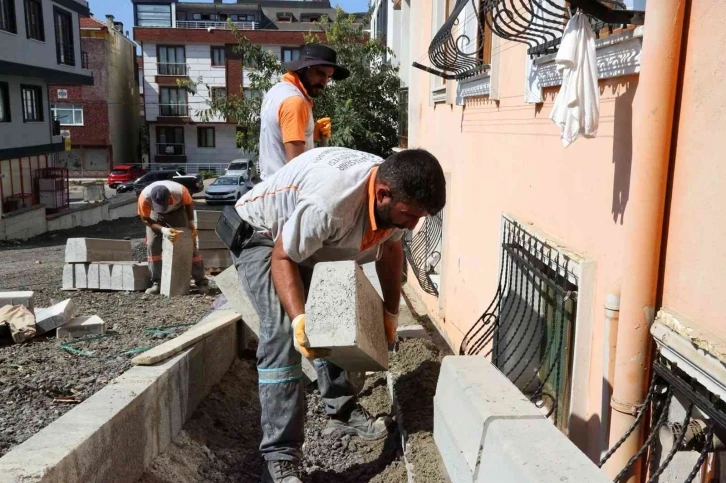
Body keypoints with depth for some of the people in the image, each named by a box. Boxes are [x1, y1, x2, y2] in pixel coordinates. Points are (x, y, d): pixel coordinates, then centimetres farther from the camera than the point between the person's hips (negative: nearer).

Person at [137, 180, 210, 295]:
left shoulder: (180, 191, -39)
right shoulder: (144, 196, -38)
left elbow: (189, 203, -14)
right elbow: (145, 219, -22)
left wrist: (191, 222, -19)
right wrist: (163, 229, -36)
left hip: (177, 211, -1)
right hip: (155, 213, 1)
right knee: (152, 245, -11)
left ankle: (201, 281, 3)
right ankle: (156, 283, 0)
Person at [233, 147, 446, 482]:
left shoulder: (395, 195, -17)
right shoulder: (329, 203, -42)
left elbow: (390, 248, 1)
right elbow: (282, 257, -30)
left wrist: (391, 313, 2)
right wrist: (298, 318, -40)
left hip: (310, 241, 8)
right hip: (260, 235, -8)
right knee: (283, 334, -21)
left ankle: (342, 411, 29)